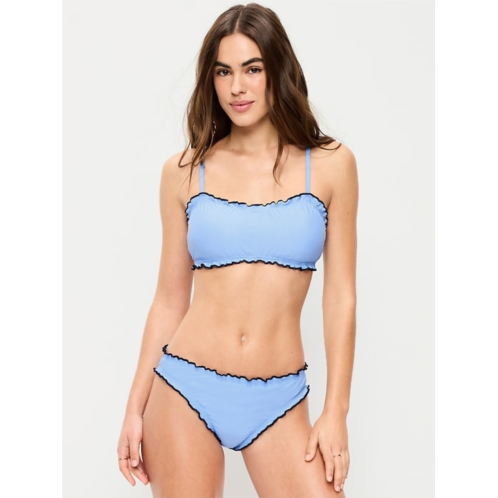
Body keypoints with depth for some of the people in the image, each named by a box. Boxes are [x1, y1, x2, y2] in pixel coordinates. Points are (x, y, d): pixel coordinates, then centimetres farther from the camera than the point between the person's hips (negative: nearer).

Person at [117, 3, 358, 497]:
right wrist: (134, 409, 5)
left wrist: (336, 410, -3)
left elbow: (340, 297, 1)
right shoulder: (184, 172, 3)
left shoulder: (330, 165, 1)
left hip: (278, 402, 0)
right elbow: (169, 301, 6)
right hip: (185, 390, 1)